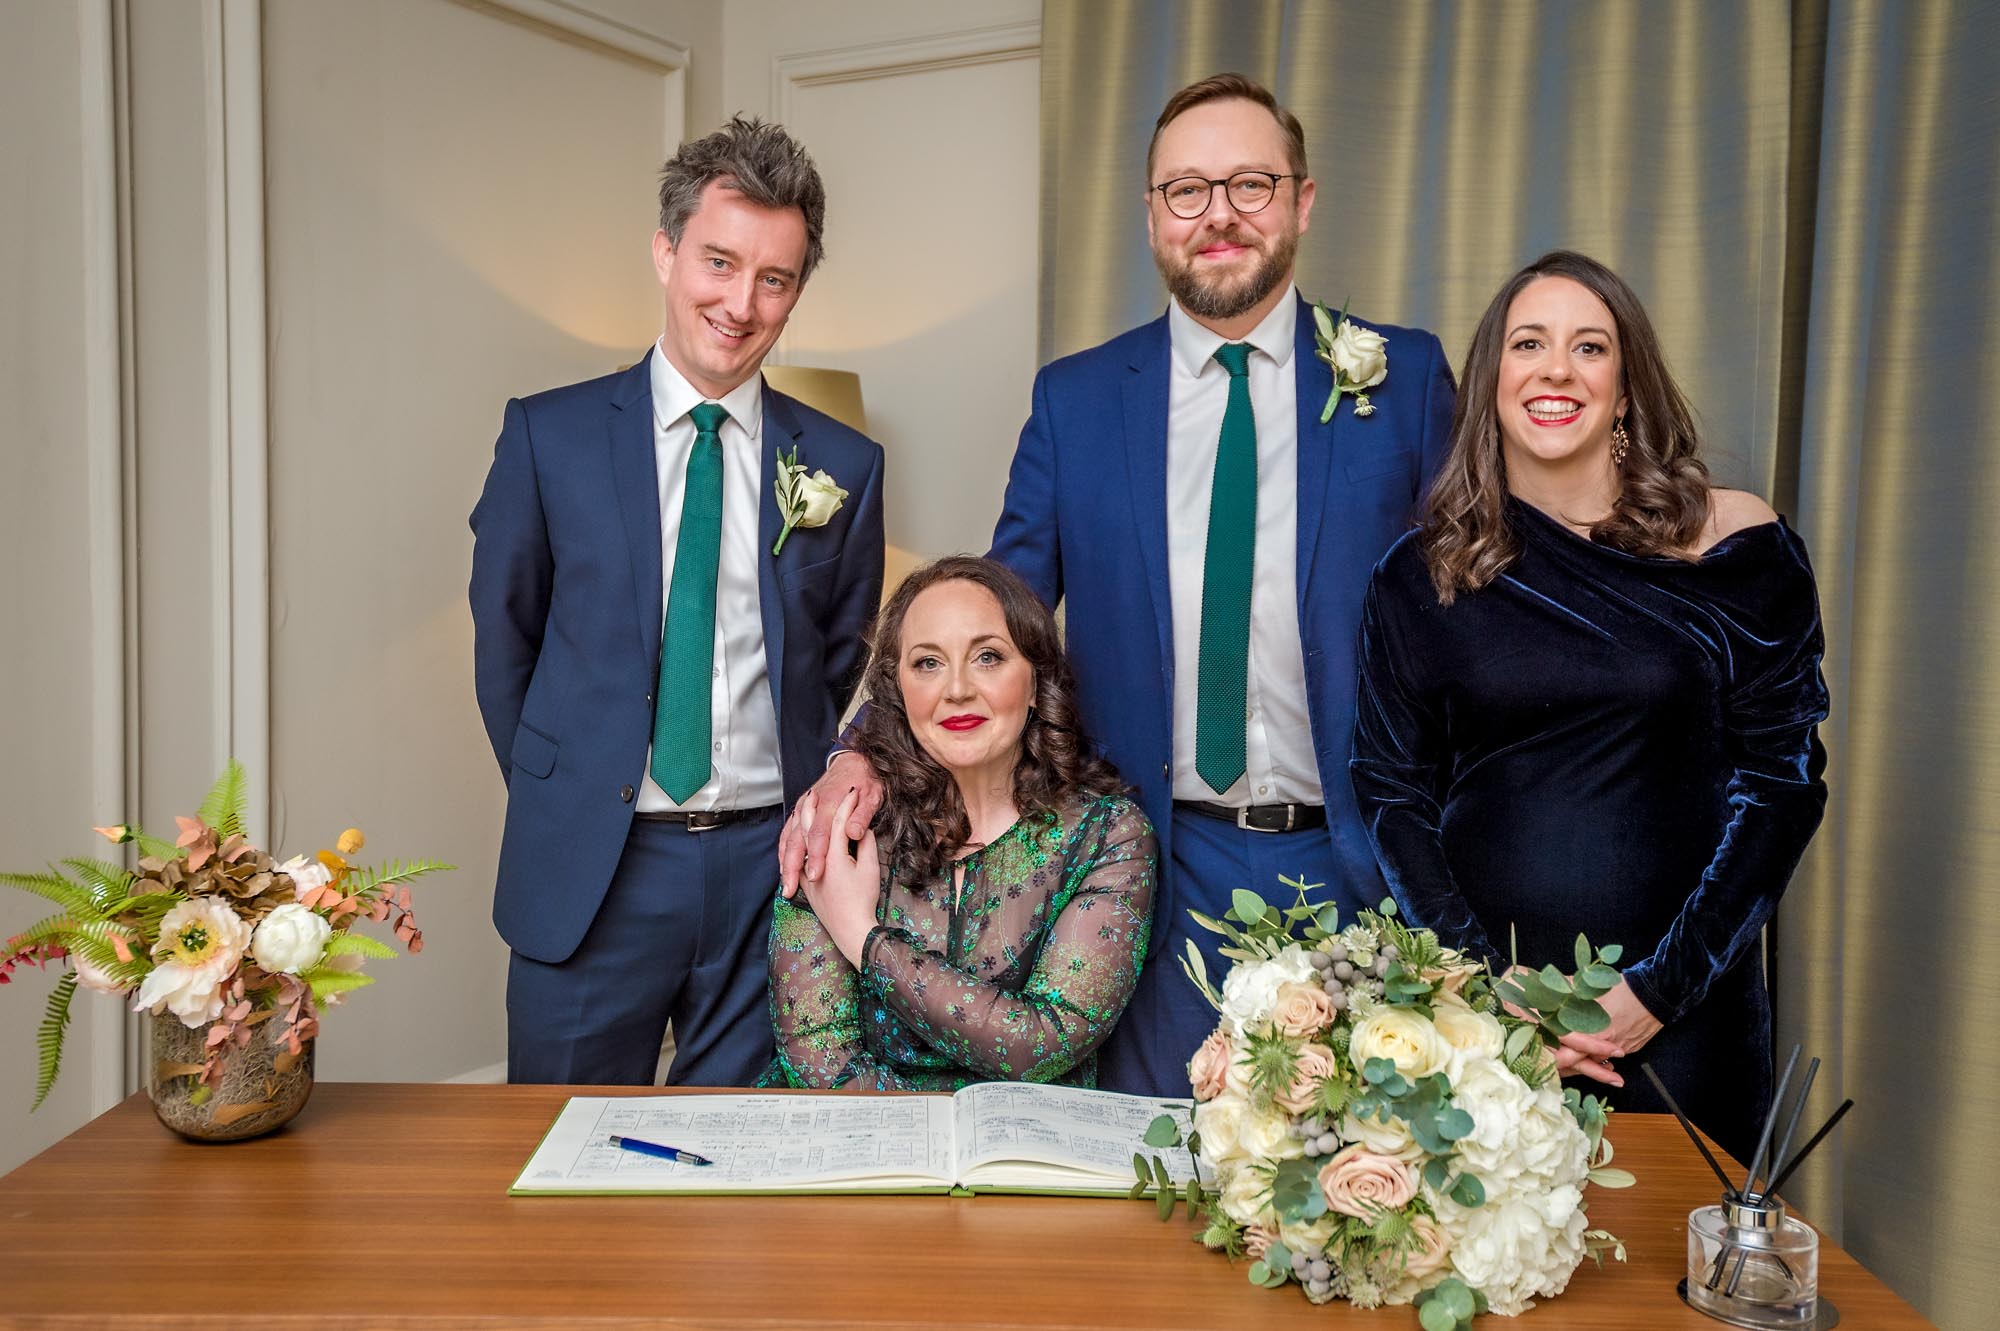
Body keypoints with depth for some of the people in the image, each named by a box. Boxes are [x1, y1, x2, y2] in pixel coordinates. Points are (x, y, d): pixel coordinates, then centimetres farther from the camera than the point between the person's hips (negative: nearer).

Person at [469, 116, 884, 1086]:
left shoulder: (843, 465, 4)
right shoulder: (549, 435, 0)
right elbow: (503, 641, 8)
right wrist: (562, 803, 6)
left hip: (771, 869, 1)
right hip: (590, 874, -1)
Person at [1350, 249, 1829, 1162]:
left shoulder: (1736, 545, -2)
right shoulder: (1422, 574, 1)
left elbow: (1781, 776, -2)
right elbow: (1390, 788, 1)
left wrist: (1665, 986, -10)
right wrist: (1487, 988, -10)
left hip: (1678, 1020, 0)